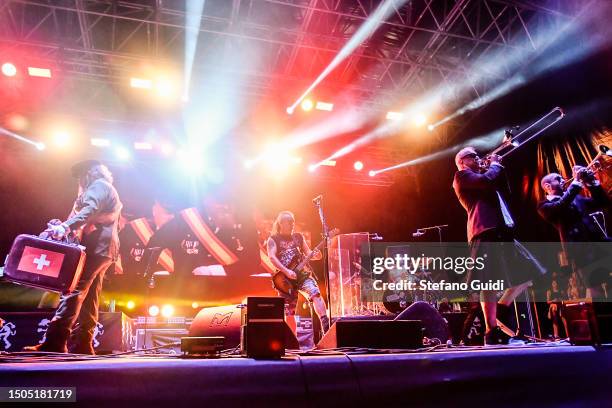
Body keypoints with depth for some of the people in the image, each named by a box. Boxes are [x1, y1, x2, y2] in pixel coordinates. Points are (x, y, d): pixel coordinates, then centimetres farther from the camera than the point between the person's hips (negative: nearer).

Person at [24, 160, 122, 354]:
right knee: (89, 298, 6)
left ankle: (54, 342, -22)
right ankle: (82, 345, 5)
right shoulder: (110, 192, 30)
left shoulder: (99, 185, 0)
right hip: (104, 249, 10)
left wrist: (66, 226, -32)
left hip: (95, 245, -10)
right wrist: (67, 227, 22)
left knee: (73, 290, -17)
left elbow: (90, 210, -19)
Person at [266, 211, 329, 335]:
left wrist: (316, 255, -9)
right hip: (285, 279, -2)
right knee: (289, 313, 1)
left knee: (315, 293, -26)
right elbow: (272, 257, -10)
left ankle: (325, 323, -28)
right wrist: (286, 271, -20)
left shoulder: (298, 236, 15)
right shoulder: (273, 239, 3)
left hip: (302, 275, 2)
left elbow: (307, 252, 15)